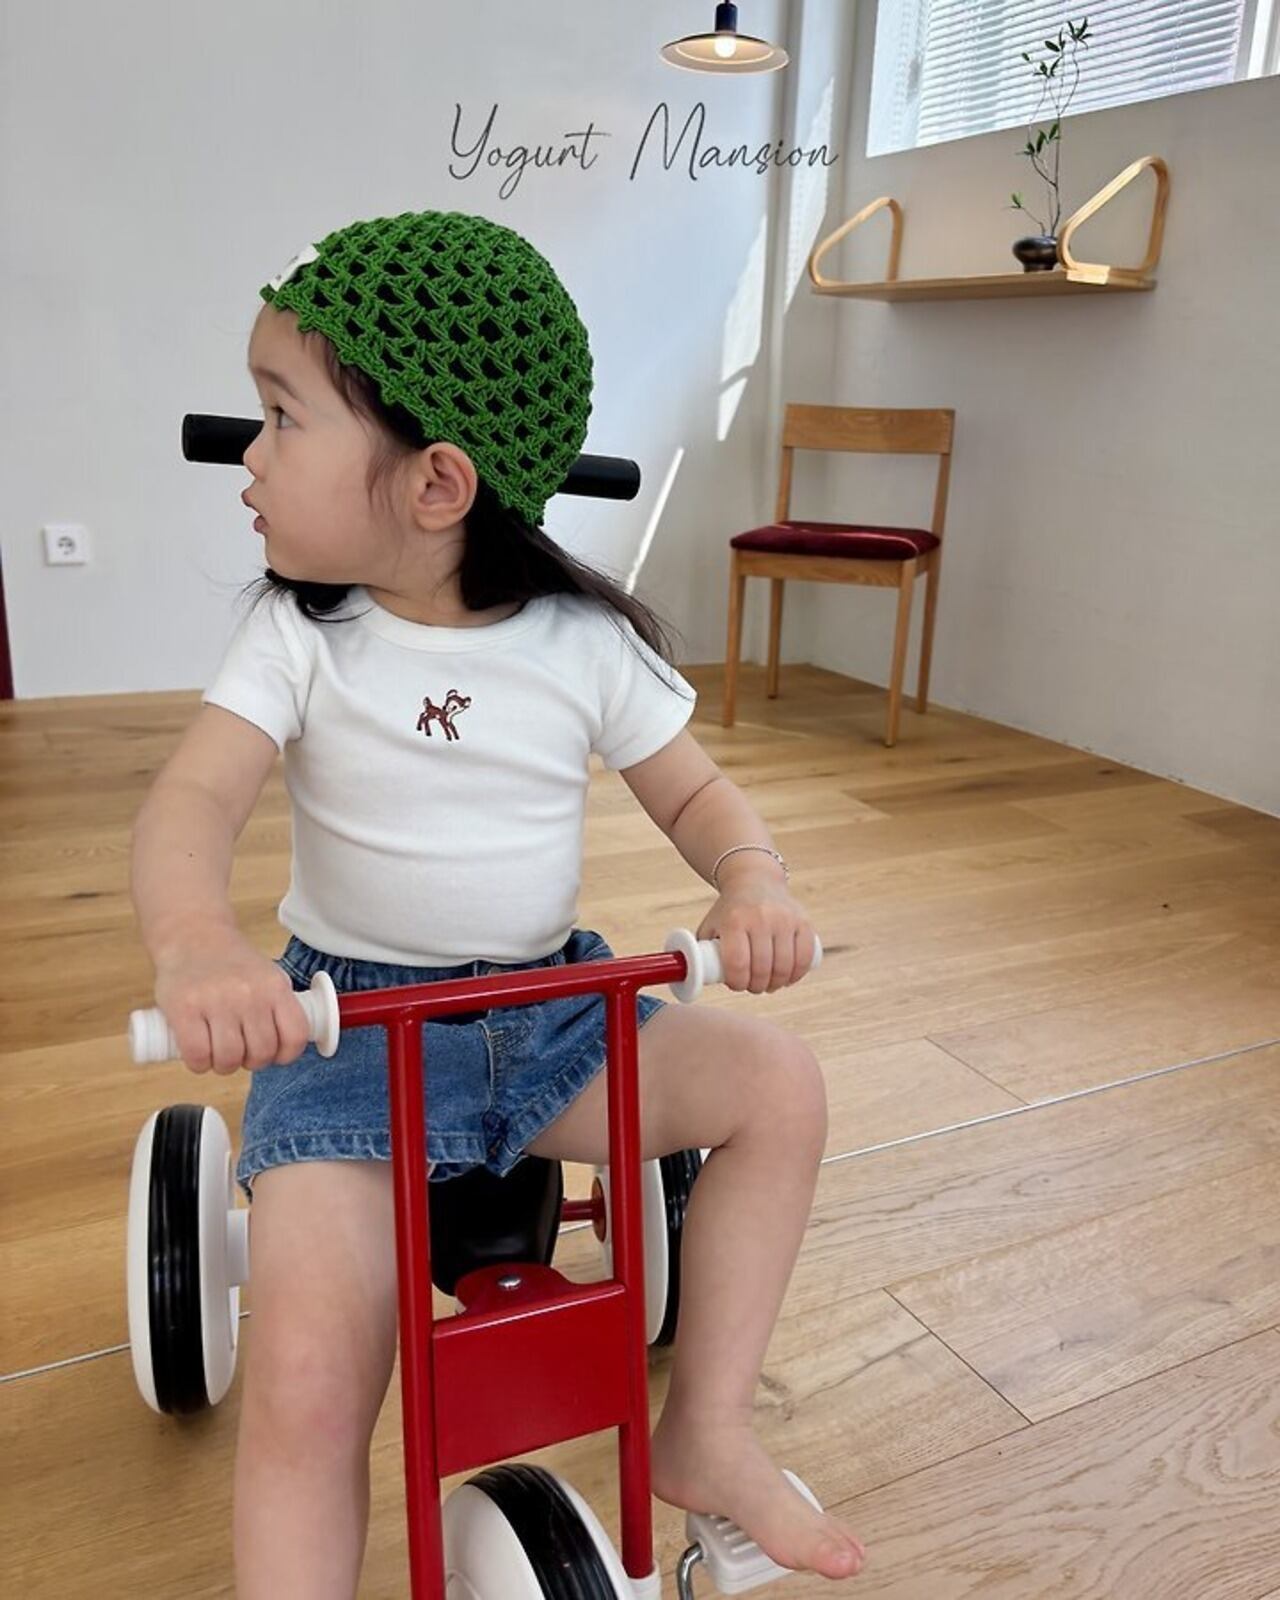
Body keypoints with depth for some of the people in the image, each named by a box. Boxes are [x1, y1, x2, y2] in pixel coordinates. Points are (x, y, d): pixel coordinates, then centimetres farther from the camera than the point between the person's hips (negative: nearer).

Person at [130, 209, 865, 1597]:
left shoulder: (587, 641, -5)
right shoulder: (300, 635, -8)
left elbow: (692, 792, 3)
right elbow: (192, 800, -21)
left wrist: (753, 883, -20)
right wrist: (195, 944, -44)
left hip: (552, 1014, 3)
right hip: (345, 1027, -2)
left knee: (777, 1083, -11)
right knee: (305, 1387, -20)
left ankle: (705, 1432, 6)